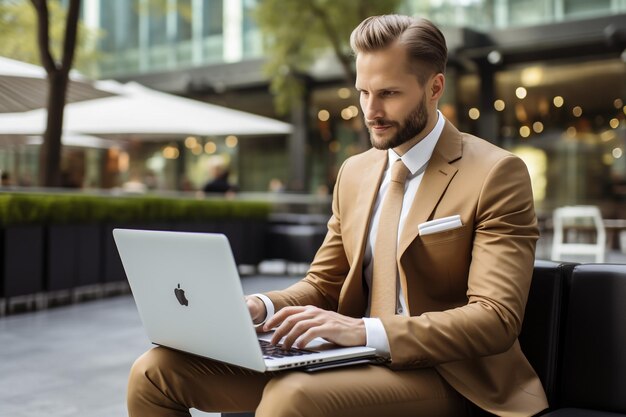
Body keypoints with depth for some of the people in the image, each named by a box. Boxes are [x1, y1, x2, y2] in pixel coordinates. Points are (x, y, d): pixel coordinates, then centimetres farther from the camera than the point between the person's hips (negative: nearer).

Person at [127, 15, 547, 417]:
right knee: (155, 371, -8)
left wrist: (365, 330, -27)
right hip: (354, 358, 6)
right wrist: (260, 307, -7)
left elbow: (496, 318, -16)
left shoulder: (497, 174, -8)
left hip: (441, 372, -5)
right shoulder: (354, 172, 12)